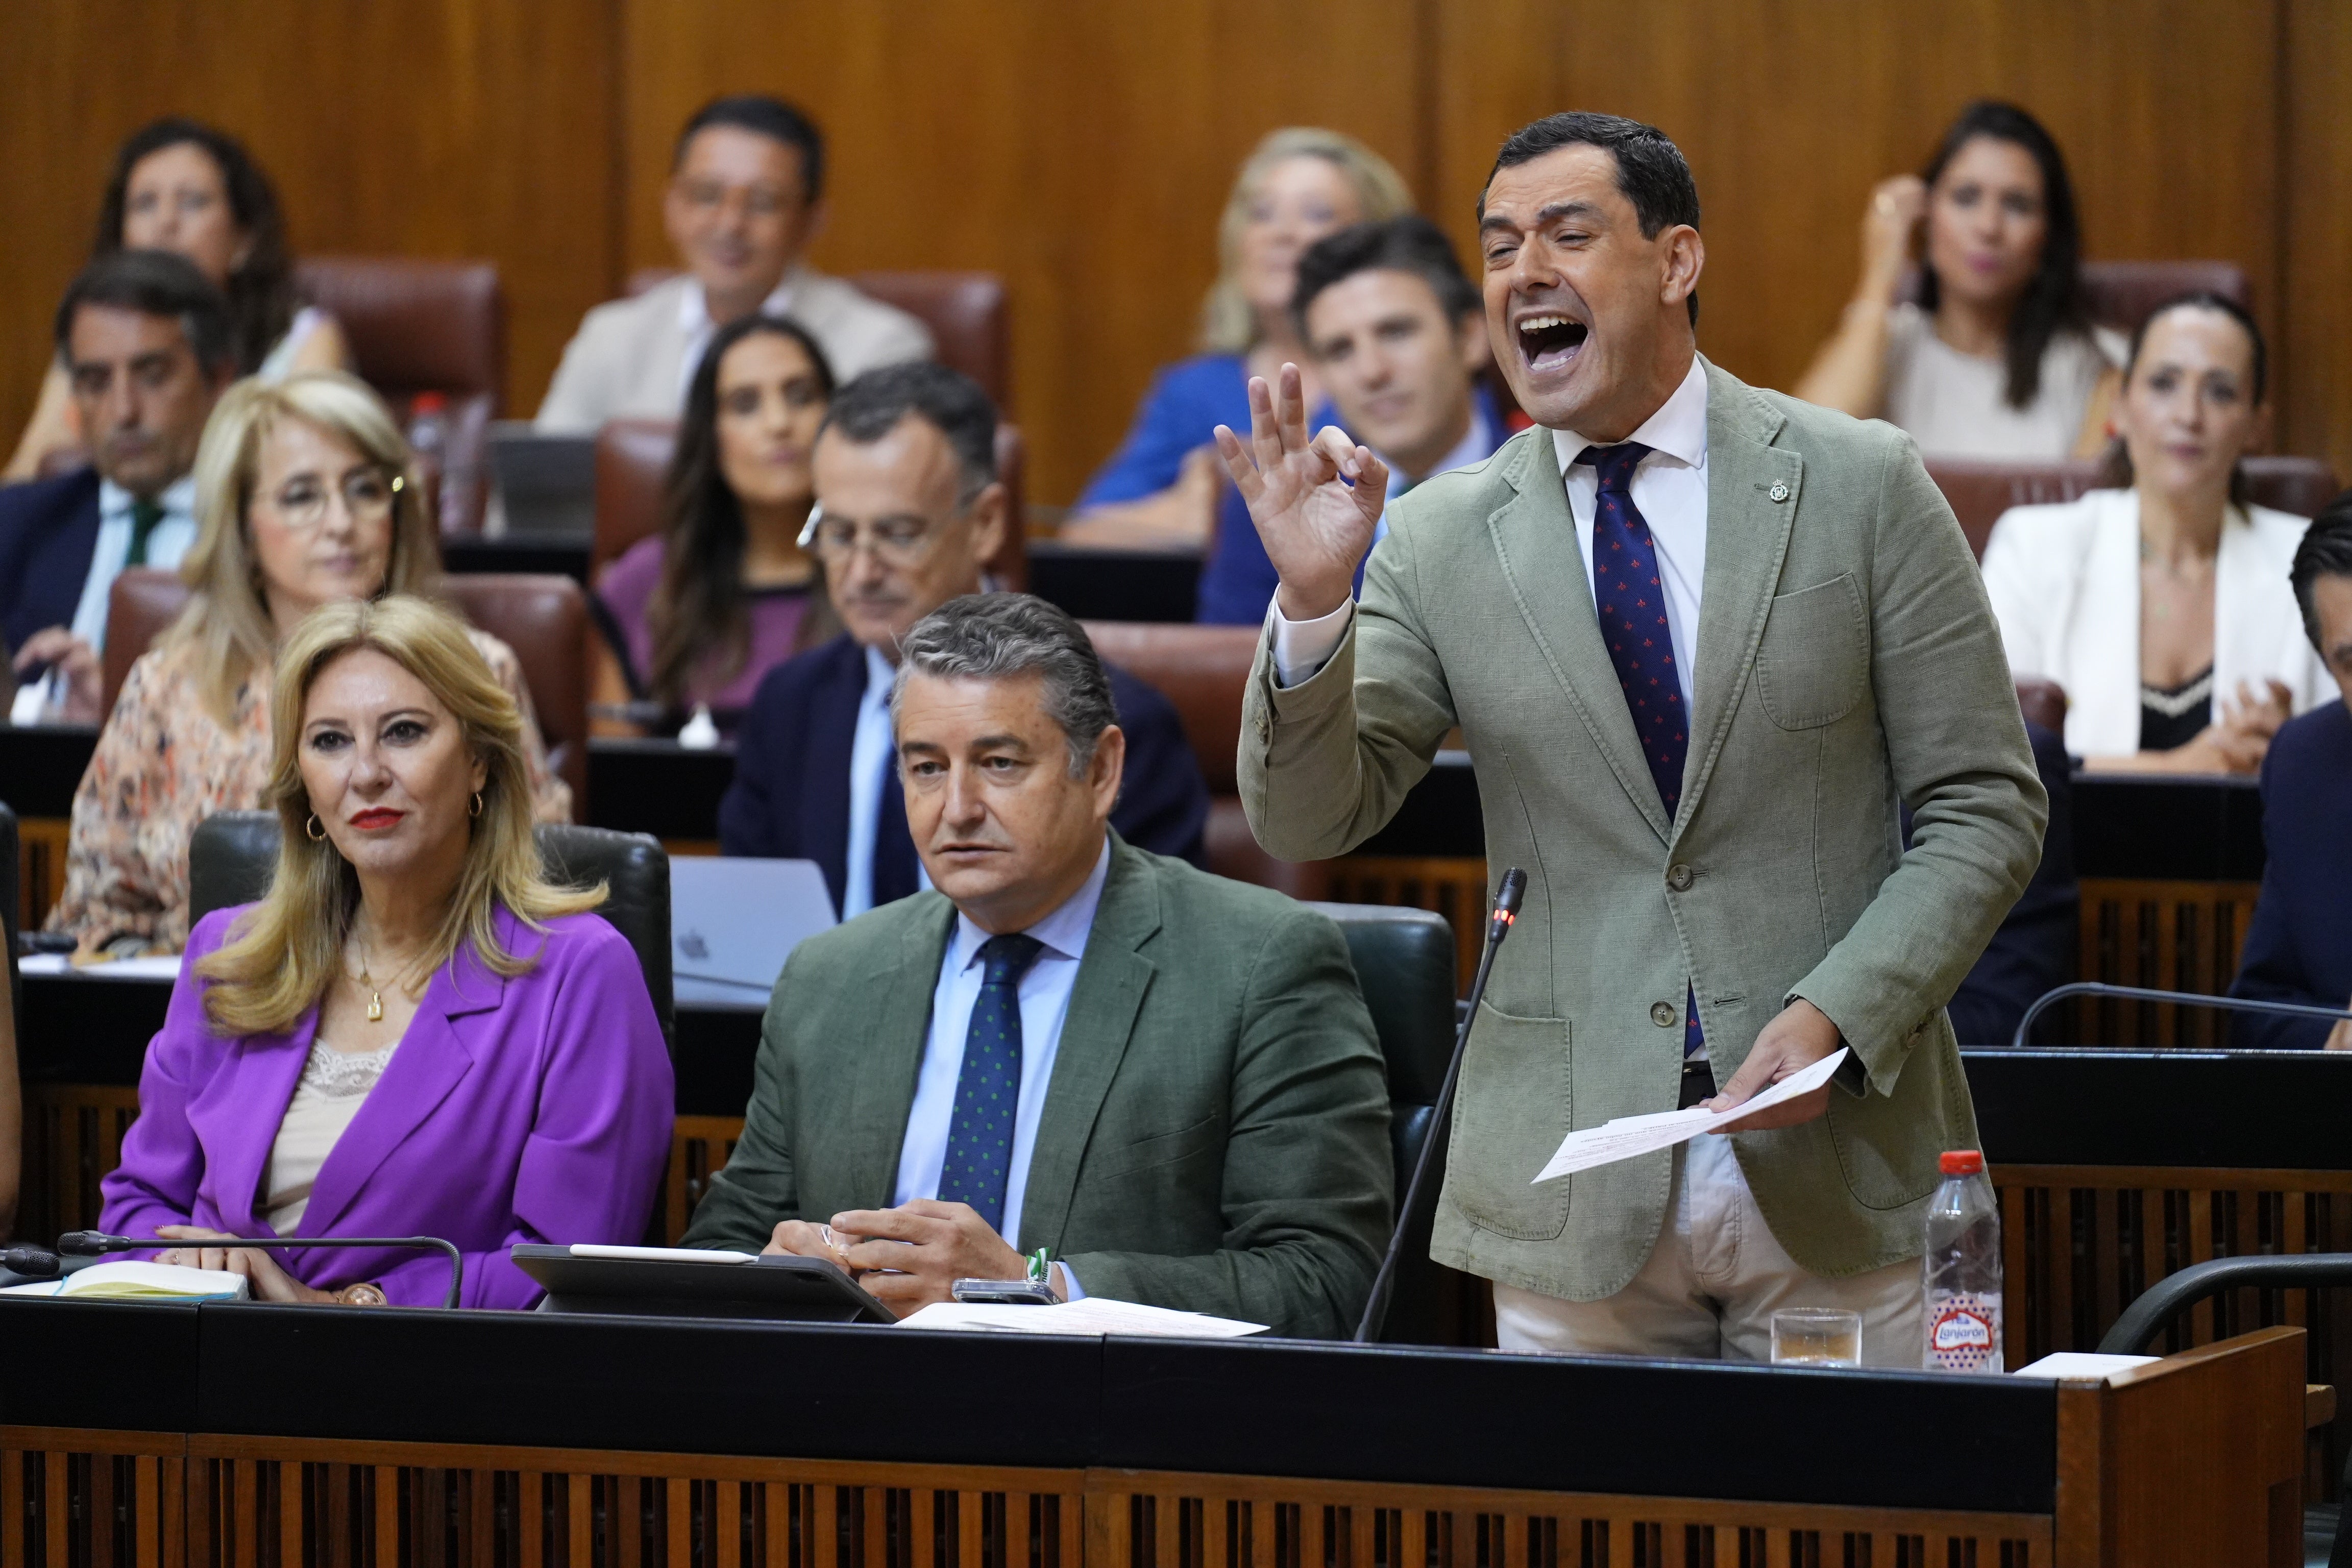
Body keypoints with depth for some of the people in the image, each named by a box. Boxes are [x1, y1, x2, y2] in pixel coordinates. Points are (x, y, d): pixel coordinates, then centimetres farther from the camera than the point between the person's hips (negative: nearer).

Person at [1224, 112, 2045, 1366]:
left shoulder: (1860, 487, 1)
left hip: (1835, 1174, -1)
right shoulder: (1441, 538, 5)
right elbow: (1308, 818, -1)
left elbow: (1983, 811, 0)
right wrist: (1312, 600, -17)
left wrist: (1837, 1016, -13)